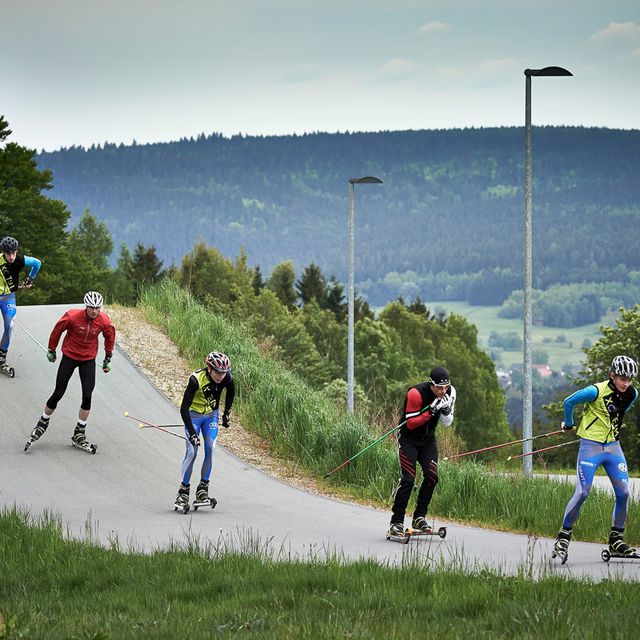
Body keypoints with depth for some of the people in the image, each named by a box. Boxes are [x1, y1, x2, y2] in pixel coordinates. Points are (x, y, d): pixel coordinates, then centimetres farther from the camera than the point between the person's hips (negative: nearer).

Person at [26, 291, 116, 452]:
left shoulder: (104, 321, -14)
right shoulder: (72, 317, -23)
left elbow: (110, 336, 7)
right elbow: (57, 330, -5)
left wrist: (108, 359, 14)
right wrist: (51, 350, 6)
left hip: (88, 360, 2)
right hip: (69, 356, -2)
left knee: (87, 396, -7)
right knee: (58, 393, 0)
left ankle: (79, 434, 4)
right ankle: (43, 423, 23)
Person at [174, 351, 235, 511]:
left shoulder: (226, 378, -20)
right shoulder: (196, 379, -32)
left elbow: (231, 392, 7)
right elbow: (184, 408, -30)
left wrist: (226, 413, 9)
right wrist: (192, 433, -33)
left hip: (211, 415, 3)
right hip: (193, 415, -3)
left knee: (211, 448, -13)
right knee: (192, 451, -13)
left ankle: (203, 487, -2)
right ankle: (183, 491, -4)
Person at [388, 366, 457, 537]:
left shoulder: (450, 392, -9)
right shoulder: (416, 393, -27)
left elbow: (447, 423, -2)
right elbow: (411, 424, -25)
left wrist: (445, 410, -24)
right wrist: (431, 410, -34)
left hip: (428, 440, 5)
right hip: (408, 439, -5)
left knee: (432, 476, -10)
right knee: (407, 479, -15)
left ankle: (419, 517, 2)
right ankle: (396, 522, -9)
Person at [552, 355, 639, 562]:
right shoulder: (596, 391, -18)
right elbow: (569, 402, -4)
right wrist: (568, 425, 10)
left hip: (613, 446, 6)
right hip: (590, 447, -6)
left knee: (623, 493, -2)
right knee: (582, 493, -11)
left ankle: (616, 539, 11)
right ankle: (563, 536, 2)